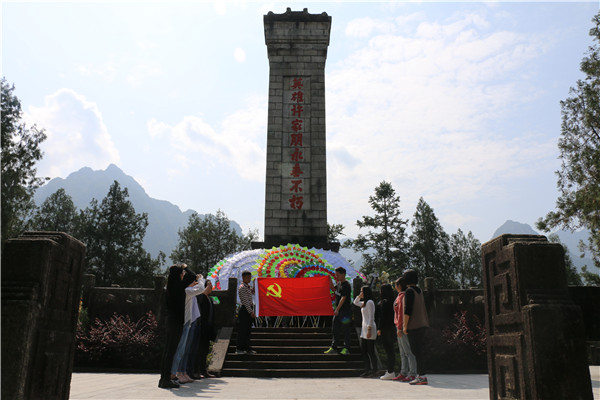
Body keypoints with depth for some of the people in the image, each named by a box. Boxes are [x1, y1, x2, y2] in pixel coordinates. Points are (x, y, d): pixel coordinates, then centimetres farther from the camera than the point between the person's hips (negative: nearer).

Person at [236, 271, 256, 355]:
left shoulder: (247, 287, 15)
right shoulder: (242, 287, -13)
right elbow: (245, 301, -19)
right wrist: (251, 312, -23)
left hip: (249, 310, 9)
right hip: (245, 310, -9)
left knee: (248, 330, 12)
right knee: (242, 330, -4)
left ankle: (247, 348, 17)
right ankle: (239, 349, 2)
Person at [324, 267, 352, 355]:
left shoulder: (346, 285, -18)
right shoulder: (339, 283, 8)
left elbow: (343, 298, -24)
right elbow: (334, 289, 27)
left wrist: (337, 309, -27)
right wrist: (330, 281, 10)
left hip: (345, 310, -9)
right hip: (338, 310, 9)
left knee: (345, 330, 1)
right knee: (335, 329, 12)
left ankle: (346, 348, 11)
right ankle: (334, 347, 21)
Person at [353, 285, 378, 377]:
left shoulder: (370, 302, -13)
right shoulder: (364, 303, 16)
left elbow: (371, 317, -17)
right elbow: (355, 303, 33)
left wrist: (369, 330, -21)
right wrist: (359, 296, 16)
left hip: (369, 328, -10)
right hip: (364, 328, 10)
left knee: (370, 351, -4)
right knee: (363, 350, 10)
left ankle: (374, 371, 2)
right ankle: (367, 370, 16)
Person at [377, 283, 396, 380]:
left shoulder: (384, 302, -15)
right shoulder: (391, 301, 11)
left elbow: (382, 316, -19)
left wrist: (379, 328, -16)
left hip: (385, 329, -9)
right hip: (391, 328, 9)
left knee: (388, 350, -5)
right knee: (390, 350, 13)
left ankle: (390, 373, -1)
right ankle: (390, 371, 20)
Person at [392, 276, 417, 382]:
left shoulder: (402, 297, -15)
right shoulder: (400, 296, 16)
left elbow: (402, 313, -19)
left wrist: (399, 328, -19)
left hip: (403, 327, -10)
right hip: (400, 327, 10)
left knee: (408, 351, -7)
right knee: (402, 352, 13)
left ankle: (412, 374, -3)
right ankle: (403, 373, 19)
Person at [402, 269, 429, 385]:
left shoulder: (409, 291, -11)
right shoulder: (419, 291, 15)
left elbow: (407, 310, -17)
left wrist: (405, 325, -12)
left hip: (414, 326, -9)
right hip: (423, 324, 9)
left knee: (416, 351, -7)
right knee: (419, 350, 13)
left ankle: (422, 376, -8)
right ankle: (420, 374, 18)